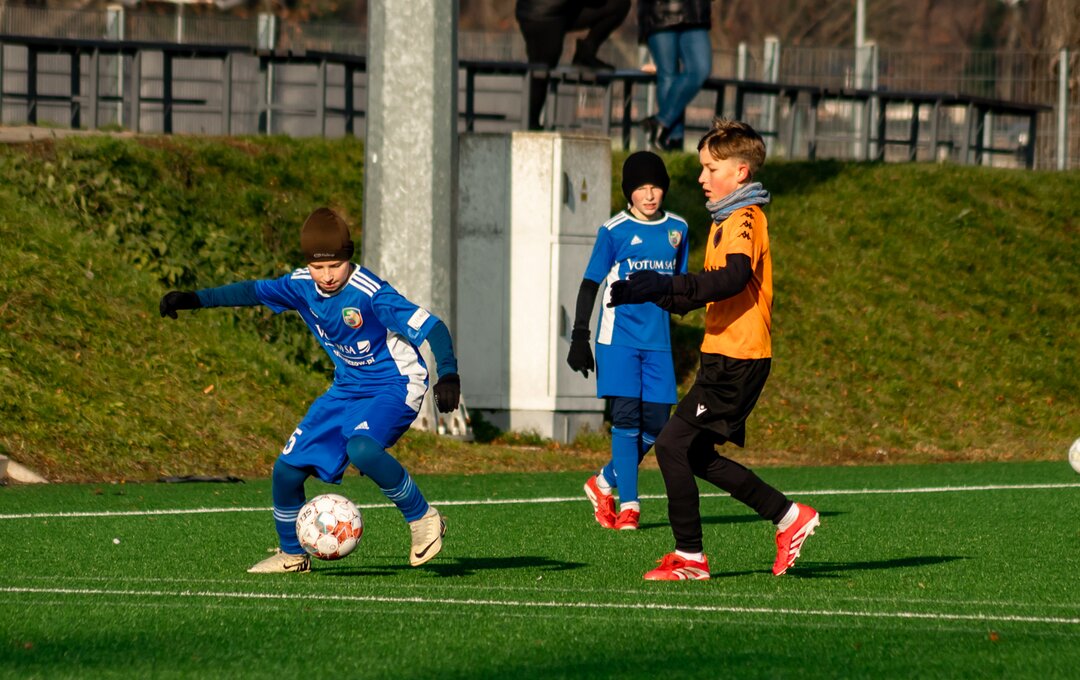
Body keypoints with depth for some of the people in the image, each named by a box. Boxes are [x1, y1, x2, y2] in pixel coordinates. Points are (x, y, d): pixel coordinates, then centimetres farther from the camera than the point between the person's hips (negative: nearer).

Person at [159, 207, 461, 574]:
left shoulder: (370, 293, -26)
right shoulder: (301, 286, -6)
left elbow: (430, 327, -29)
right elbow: (254, 292, 10)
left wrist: (448, 375, -44)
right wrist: (192, 299, 7)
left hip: (394, 388, -7)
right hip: (347, 389, 7)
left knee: (362, 449, -36)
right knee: (288, 467, 1)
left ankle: (424, 519, -16)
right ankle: (292, 554, 25)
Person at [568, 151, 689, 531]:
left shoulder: (677, 229, 10)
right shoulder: (614, 231, -2)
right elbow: (590, 284, 0)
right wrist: (579, 338, -6)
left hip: (658, 341, 4)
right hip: (619, 338, -4)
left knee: (655, 424, 1)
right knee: (626, 418, -10)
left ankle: (604, 484, 21)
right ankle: (628, 505, -7)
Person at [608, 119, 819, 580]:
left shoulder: (744, 220, -13)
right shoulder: (728, 220, 20)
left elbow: (733, 278, -32)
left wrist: (666, 286, -36)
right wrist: (655, 293, 12)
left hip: (735, 360, -10)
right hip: (726, 356, 10)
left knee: (673, 446, -10)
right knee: (697, 456, 13)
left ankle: (690, 557, -4)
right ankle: (789, 517, 18)